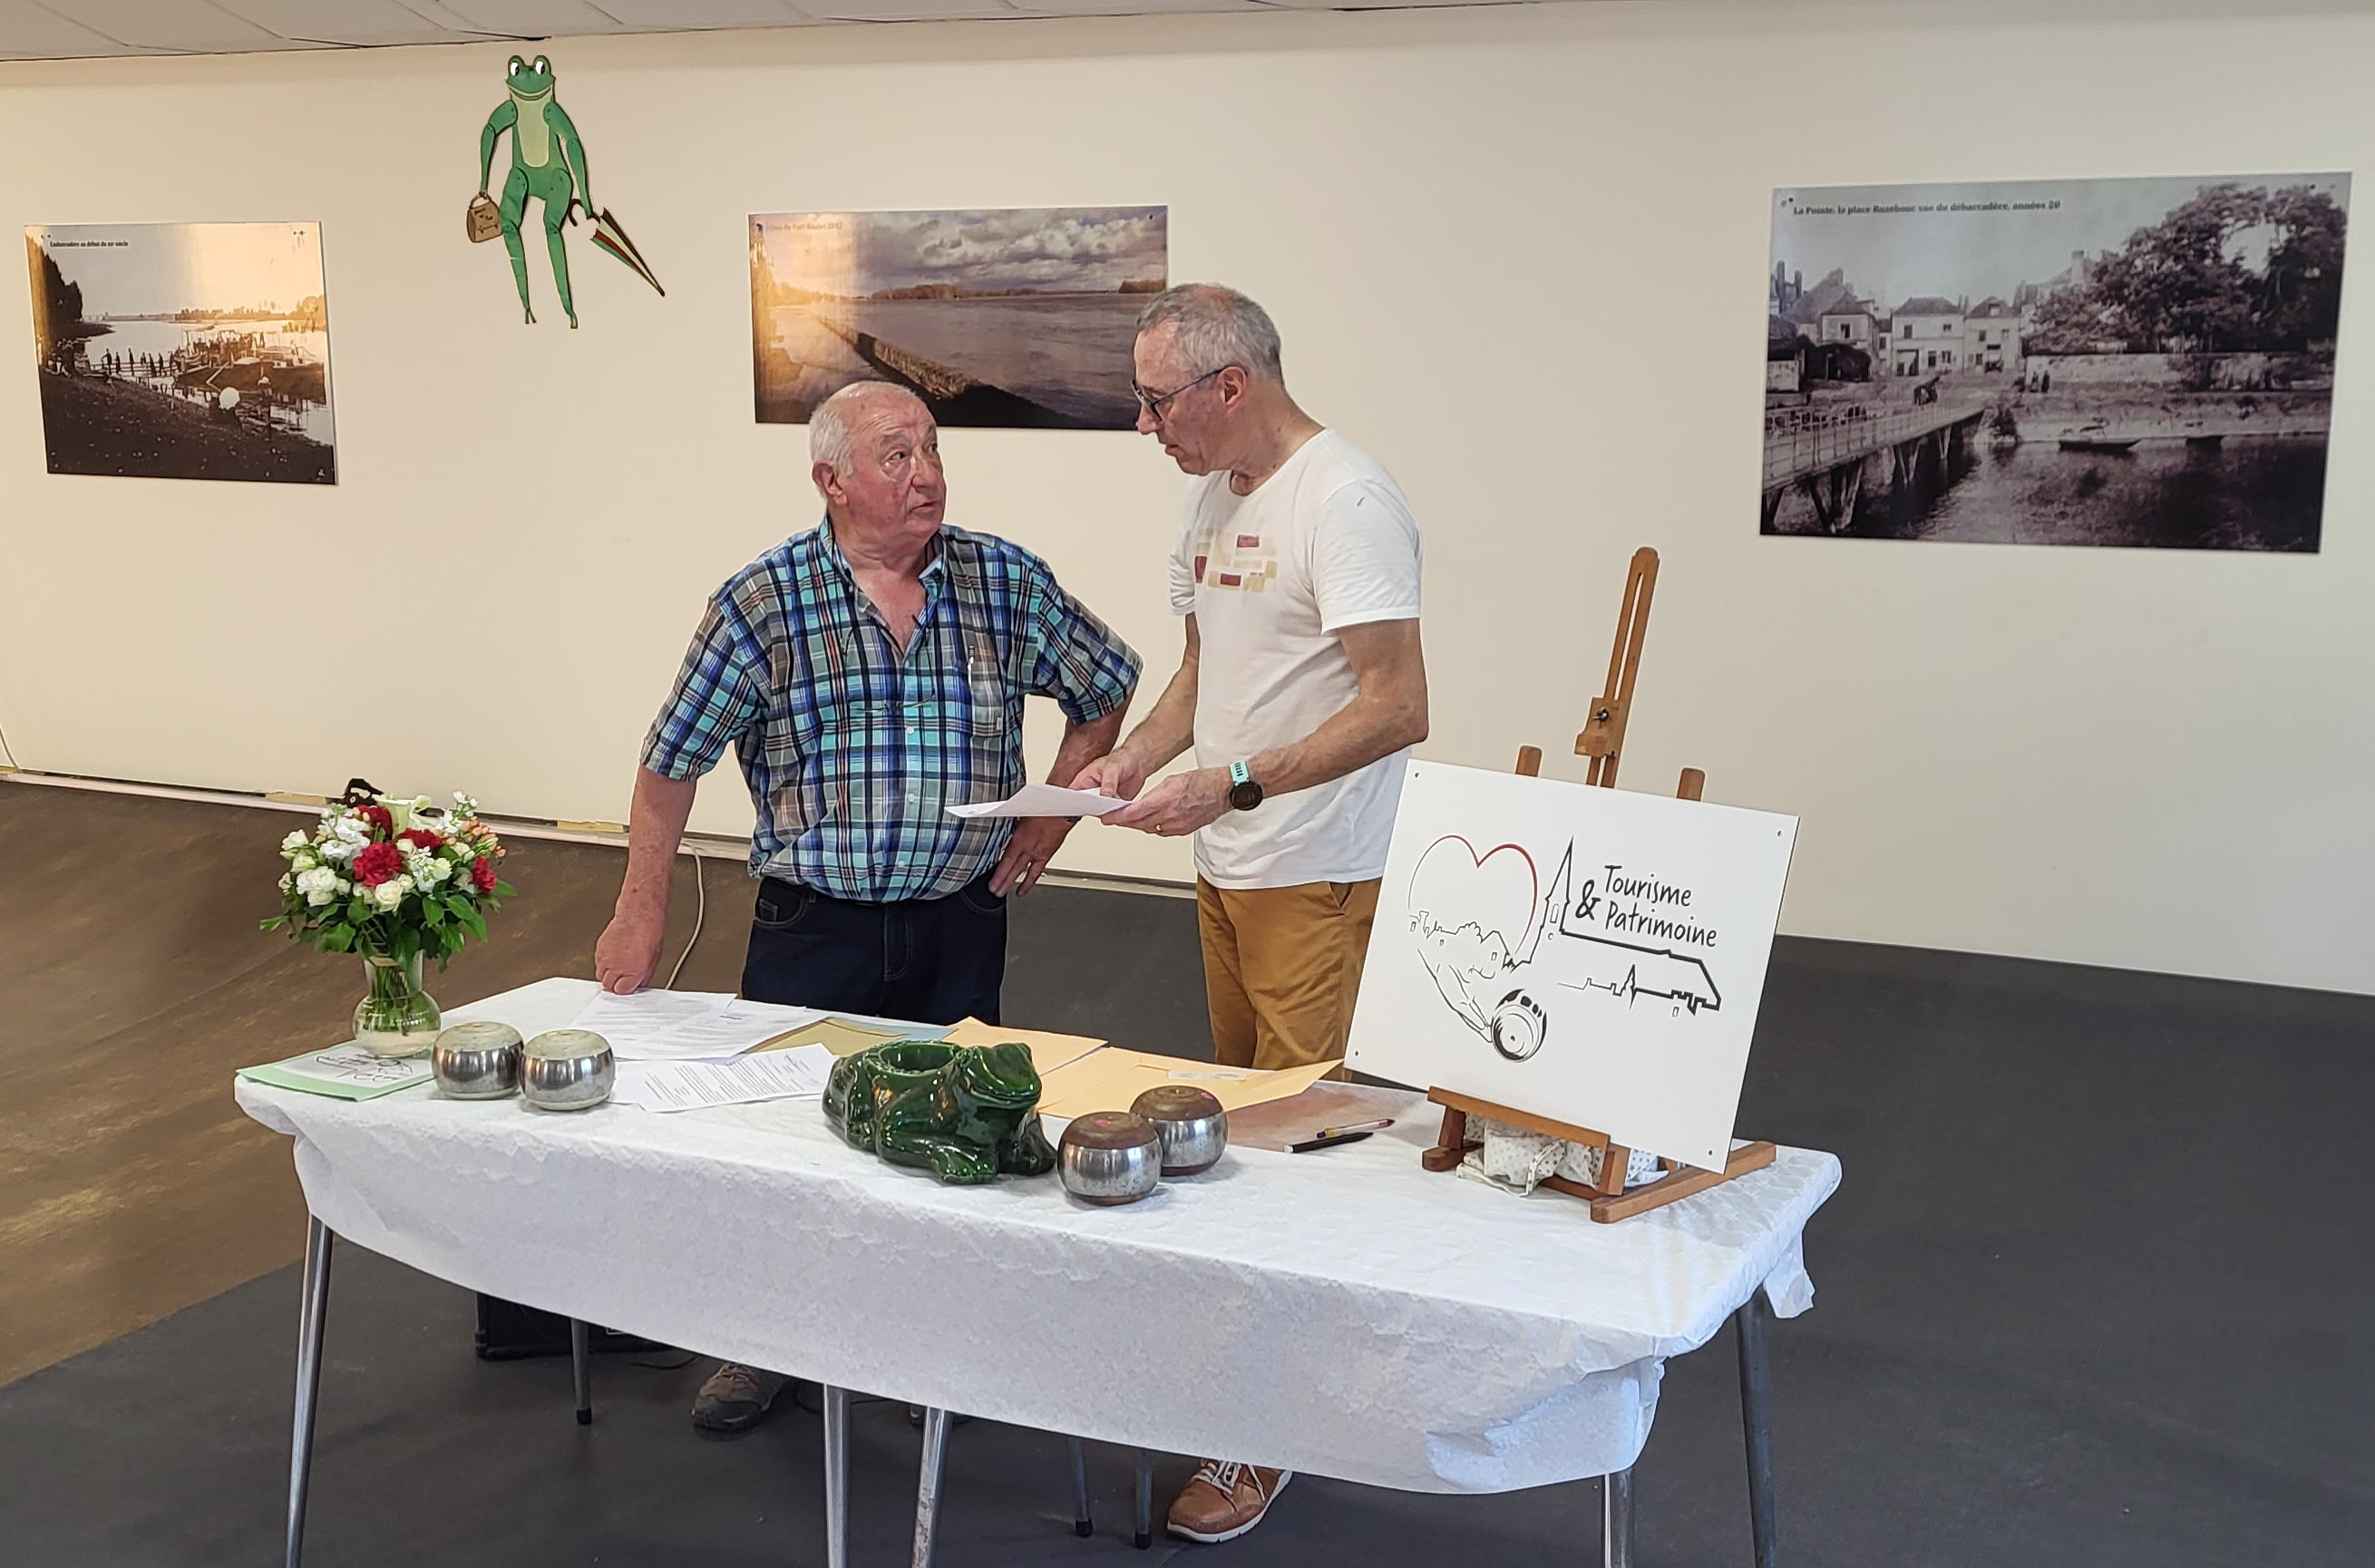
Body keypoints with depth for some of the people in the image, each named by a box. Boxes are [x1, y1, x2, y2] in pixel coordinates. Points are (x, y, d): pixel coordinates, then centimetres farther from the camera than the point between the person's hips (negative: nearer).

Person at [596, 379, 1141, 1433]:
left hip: (960, 923, 2)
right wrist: (640, 916, 1)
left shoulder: (1008, 583, 0)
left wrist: (1050, 821, 8)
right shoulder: (763, 600, -6)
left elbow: (1106, 687, 15)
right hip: (812, 924, -1)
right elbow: (673, 761, 0)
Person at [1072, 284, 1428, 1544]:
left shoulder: (1344, 500, -17)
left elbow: (1398, 706, -22)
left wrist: (1233, 783, -24)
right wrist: (1131, 761, 6)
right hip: (1225, 871, 9)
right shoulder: (1214, 498, 12)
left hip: (1321, 883, -9)